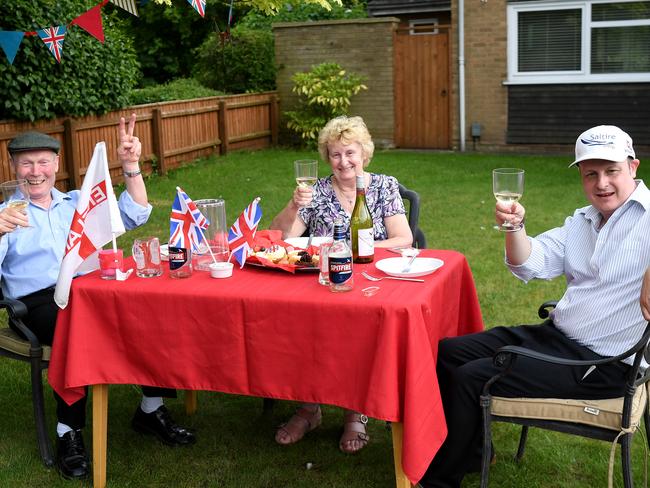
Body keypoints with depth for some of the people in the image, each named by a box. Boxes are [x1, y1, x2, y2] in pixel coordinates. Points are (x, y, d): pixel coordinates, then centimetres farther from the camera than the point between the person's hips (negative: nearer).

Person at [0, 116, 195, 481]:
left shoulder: (78, 202, 24)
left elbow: (134, 216, 16)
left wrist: (131, 166, 5)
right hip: (41, 302, -4)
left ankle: (151, 409, -6)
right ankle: (69, 432, -22)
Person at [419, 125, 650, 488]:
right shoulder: (581, 222, 13)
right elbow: (530, 264, 6)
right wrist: (516, 226, -13)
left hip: (601, 363, -9)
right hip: (556, 335, 9)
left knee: (471, 378, -14)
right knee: (449, 352, 11)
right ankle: (469, 451, 25)